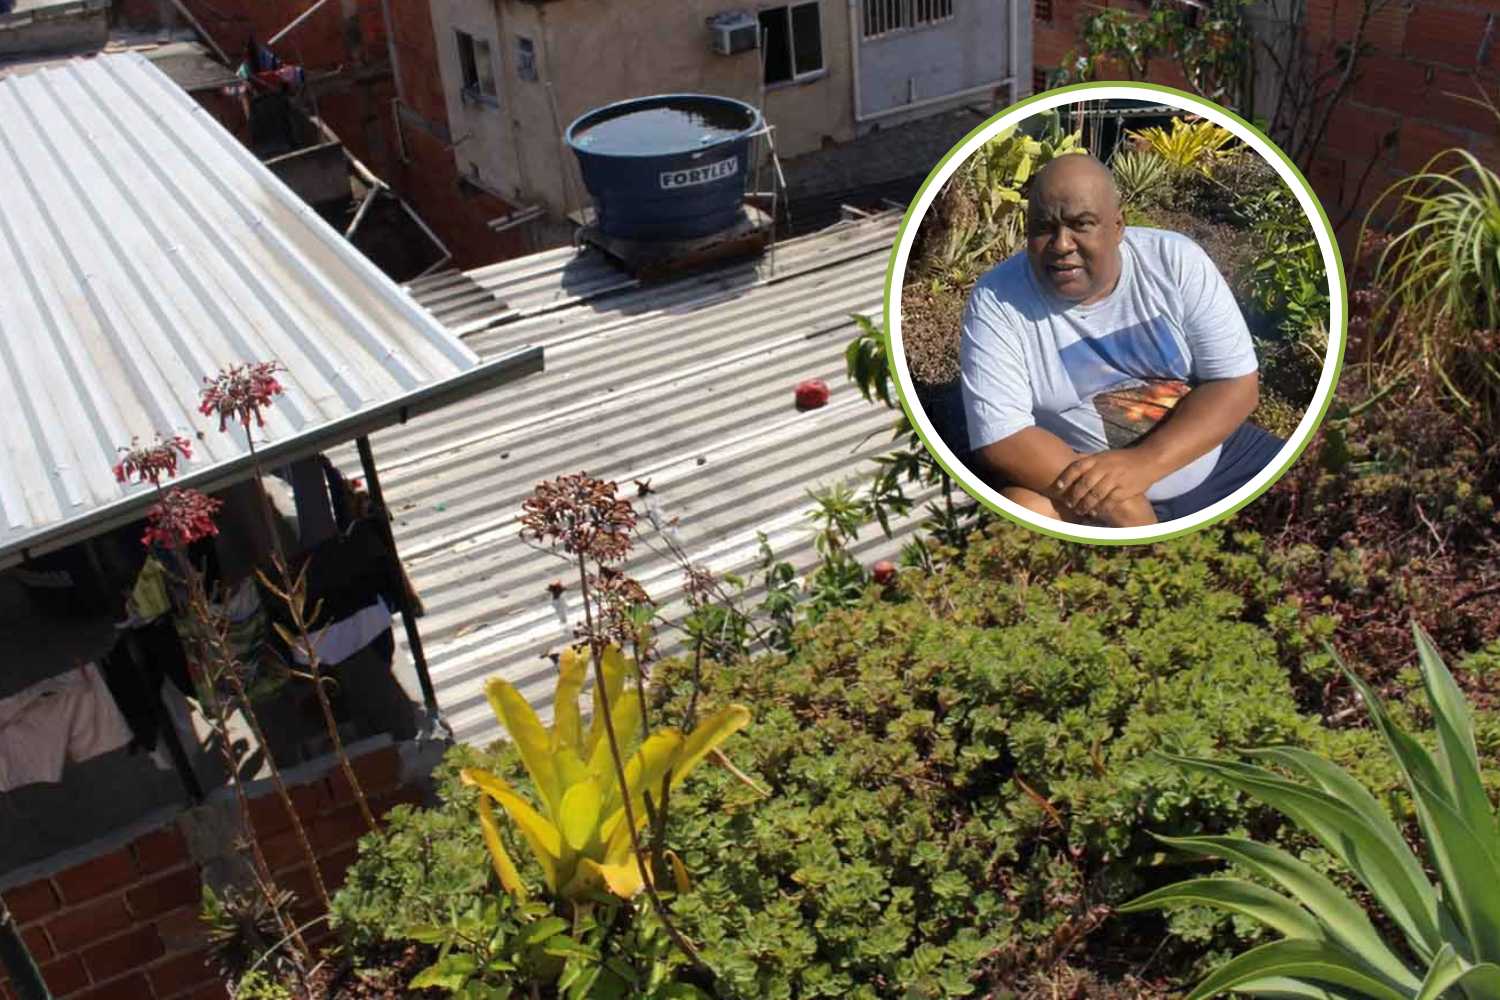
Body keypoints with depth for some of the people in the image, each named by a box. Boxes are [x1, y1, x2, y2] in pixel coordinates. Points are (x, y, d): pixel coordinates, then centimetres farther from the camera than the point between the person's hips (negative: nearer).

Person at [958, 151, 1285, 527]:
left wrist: (1144, 463, -26)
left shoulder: (1177, 260, -9)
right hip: (1069, 473, -2)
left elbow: (1237, 383, -10)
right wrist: (1108, 499, -30)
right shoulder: (995, 300, -14)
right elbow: (1001, 439, -18)